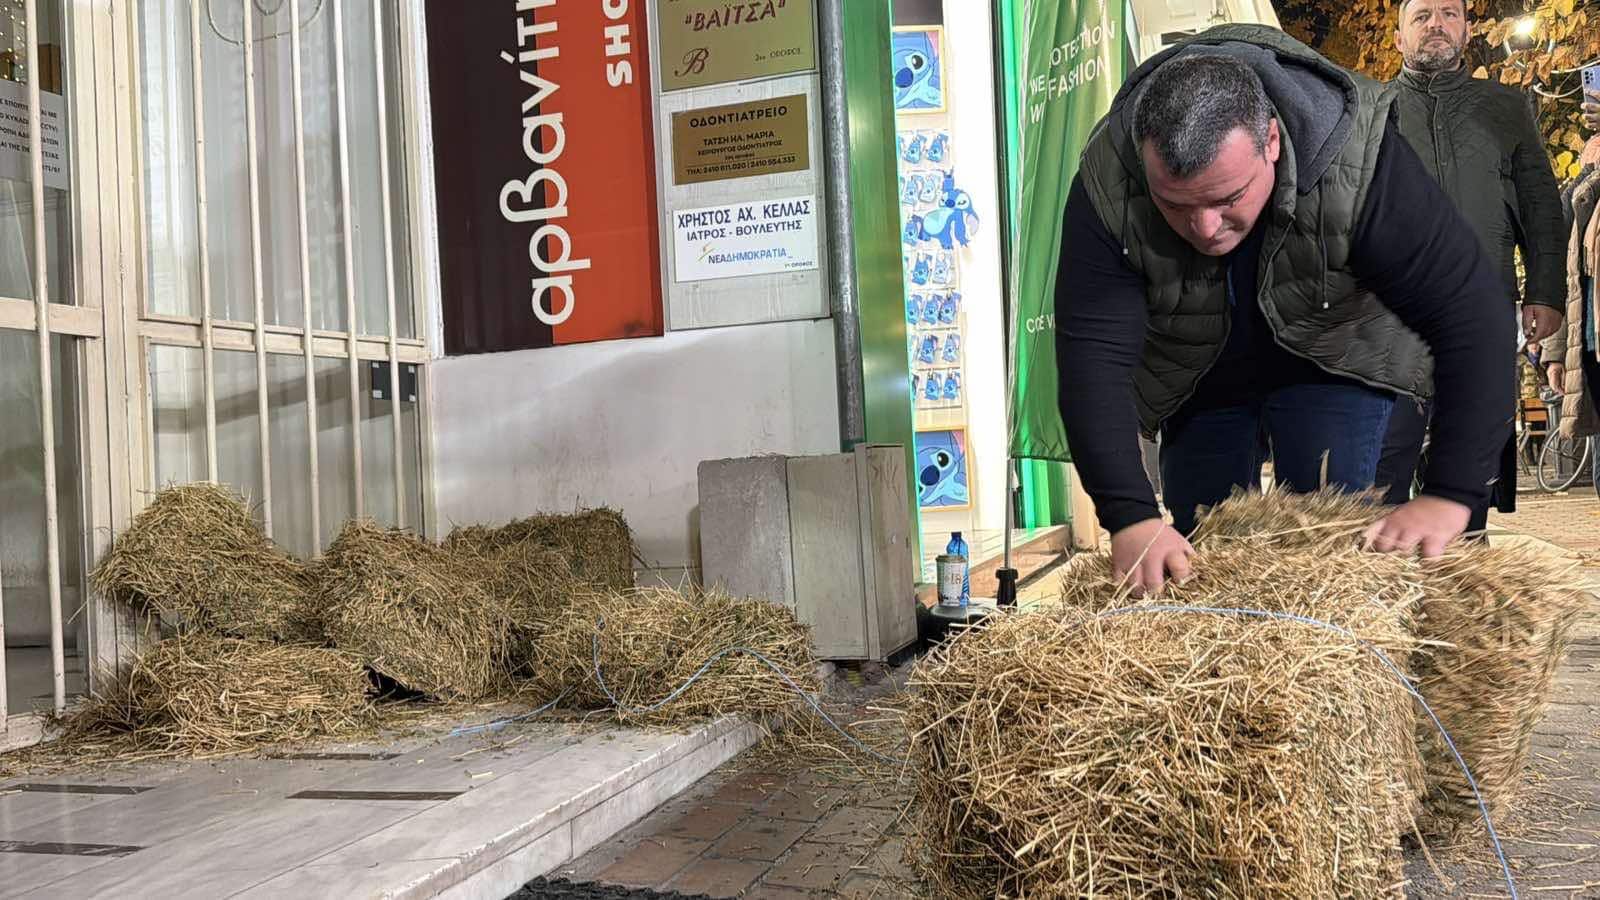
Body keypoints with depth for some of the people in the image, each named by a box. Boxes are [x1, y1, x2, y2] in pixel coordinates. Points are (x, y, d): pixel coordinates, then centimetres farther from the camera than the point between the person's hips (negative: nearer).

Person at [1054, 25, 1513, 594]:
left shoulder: (1358, 164, -37)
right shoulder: (1106, 189, -34)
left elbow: (1474, 321, -34)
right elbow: (1092, 358, -35)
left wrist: (1450, 496, -42)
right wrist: (1131, 518, -45)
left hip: (1333, 363, -1)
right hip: (1196, 380, 2)